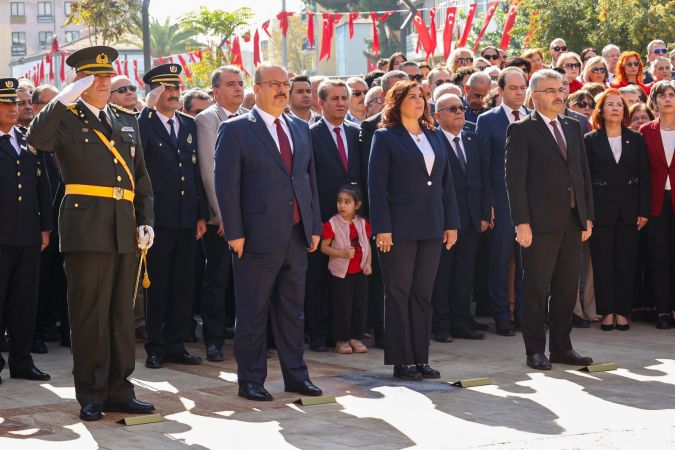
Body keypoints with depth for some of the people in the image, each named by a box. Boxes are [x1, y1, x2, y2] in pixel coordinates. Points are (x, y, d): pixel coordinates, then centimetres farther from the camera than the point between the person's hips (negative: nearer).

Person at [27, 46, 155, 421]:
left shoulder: (127, 120, 18)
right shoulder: (66, 117, 2)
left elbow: (141, 176, 18)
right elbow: (37, 139, -21)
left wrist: (146, 220, 9)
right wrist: (64, 99, -26)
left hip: (125, 231, 5)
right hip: (86, 228, -5)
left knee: (122, 313, 9)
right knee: (89, 314, -1)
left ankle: (119, 390, 17)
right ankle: (91, 395, 6)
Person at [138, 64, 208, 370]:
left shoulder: (189, 125, 13)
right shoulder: (143, 125, -2)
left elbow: (196, 170, 14)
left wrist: (202, 215, 10)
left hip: (187, 217, 5)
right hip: (157, 216, -5)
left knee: (183, 284, 8)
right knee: (157, 284, 2)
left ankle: (176, 344, 16)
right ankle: (155, 347, 10)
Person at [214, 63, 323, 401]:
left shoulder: (300, 129, 14)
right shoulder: (235, 130, -4)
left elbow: (310, 179, 16)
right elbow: (226, 184, -8)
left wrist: (315, 227, 11)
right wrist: (234, 233, -14)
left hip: (297, 236, 6)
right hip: (258, 237, -6)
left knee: (293, 310, 12)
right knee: (253, 313, 2)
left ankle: (295, 375, 20)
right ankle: (251, 380, 11)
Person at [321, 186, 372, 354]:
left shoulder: (363, 224, 5)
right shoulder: (332, 224, -9)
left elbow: (368, 245, 13)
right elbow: (324, 247, -8)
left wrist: (368, 263, -1)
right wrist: (343, 253, -20)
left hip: (360, 272, 4)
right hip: (340, 272, -4)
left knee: (360, 305, 6)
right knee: (342, 306, -2)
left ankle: (356, 338, 15)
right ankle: (342, 340, 7)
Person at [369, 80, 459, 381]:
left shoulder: (433, 136, 13)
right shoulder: (385, 137, -3)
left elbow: (446, 182, 14)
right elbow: (377, 186, -8)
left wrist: (451, 223, 8)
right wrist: (382, 228, -15)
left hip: (431, 228, 5)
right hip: (400, 229, -5)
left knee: (423, 295, 9)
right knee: (399, 294, 1)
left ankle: (420, 358, 14)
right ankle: (402, 361, 6)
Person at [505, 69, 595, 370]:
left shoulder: (573, 128, 15)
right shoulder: (521, 130, -4)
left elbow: (583, 173, 17)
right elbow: (514, 178, -9)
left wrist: (587, 217, 10)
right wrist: (522, 222, -15)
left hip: (572, 221, 6)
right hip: (541, 222, -6)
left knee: (567, 288, 10)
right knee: (536, 289, 1)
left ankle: (561, 347, 19)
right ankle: (535, 350, 9)